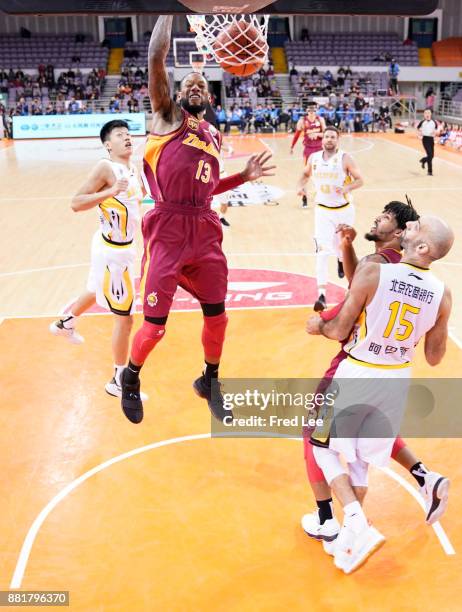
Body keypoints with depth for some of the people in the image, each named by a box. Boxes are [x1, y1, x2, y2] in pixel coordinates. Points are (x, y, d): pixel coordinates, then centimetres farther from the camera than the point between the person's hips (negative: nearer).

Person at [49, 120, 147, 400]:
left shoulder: (133, 169, 7)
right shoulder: (105, 168, -18)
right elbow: (76, 203, -23)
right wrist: (110, 192, -33)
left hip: (123, 246, 10)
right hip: (112, 250, -10)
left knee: (97, 292, 33)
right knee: (125, 317, -5)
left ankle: (65, 323, 60)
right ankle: (118, 381, 8)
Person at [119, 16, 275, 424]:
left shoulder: (214, 136, 21)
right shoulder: (166, 115, 5)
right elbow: (156, 58, -8)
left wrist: (245, 177, 12)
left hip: (205, 232, 5)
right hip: (168, 231, -5)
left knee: (217, 316, 9)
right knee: (155, 325, -2)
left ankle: (210, 382, 33)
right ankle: (130, 379, 27)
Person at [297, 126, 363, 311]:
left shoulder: (345, 159, -11)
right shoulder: (314, 158, 0)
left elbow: (359, 180, -9)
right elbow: (306, 174, 18)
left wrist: (346, 188, -29)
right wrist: (301, 185, -3)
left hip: (344, 209, -1)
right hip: (322, 210, 1)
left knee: (340, 246, 15)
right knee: (322, 251, -12)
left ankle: (341, 260, 57)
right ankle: (321, 294, -14)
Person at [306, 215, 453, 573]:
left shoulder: (372, 272, -21)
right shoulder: (442, 294, -8)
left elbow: (340, 331, -13)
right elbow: (434, 358, 1)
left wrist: (318, 326, 8)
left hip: (357, 375, -4)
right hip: (397, 380, 4)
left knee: (324, 446, 17)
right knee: (361, 458, 21)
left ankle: (359, 527, 2)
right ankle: (348, 537, 31)